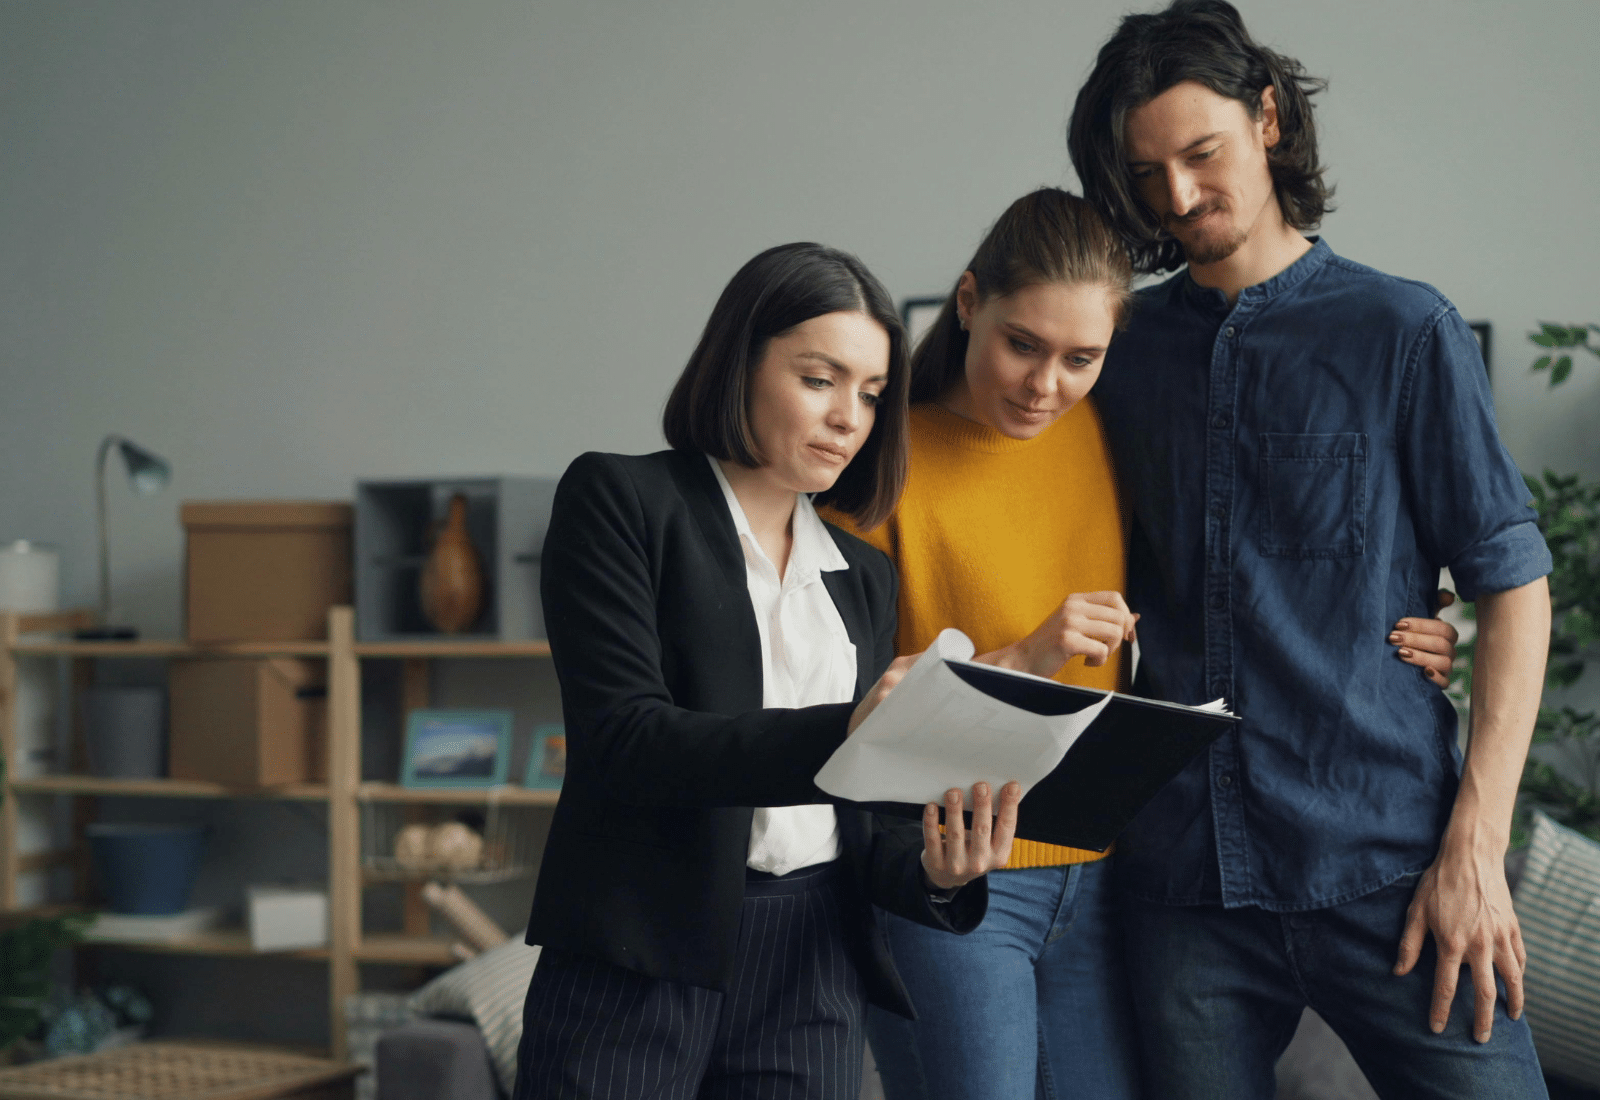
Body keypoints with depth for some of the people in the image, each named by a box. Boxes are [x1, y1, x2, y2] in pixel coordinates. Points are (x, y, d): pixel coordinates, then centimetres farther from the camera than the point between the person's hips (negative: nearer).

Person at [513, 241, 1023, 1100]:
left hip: (812, 978, 5)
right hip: (642, 959, -4)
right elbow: (623, 739, -12)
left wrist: (932, 870, -8)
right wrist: (837, 733, -24)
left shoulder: (863, 578, 17)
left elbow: (857, 820, 14)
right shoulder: (620, 500, 1)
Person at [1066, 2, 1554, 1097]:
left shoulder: (1403, 330, 1)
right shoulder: (1123, 350, 11)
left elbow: (1513, 585, -1)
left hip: (1385, 861, -3)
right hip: (1184, 877, 3)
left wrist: (1475, 844, -8)